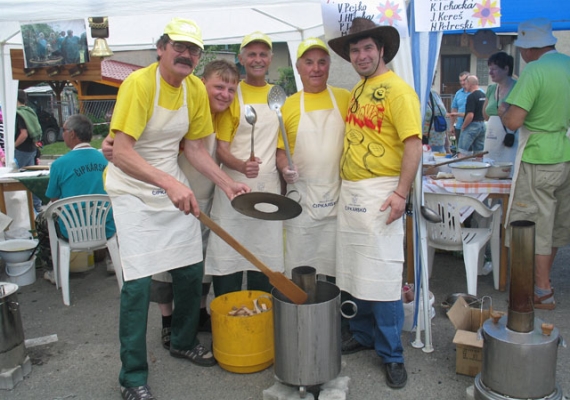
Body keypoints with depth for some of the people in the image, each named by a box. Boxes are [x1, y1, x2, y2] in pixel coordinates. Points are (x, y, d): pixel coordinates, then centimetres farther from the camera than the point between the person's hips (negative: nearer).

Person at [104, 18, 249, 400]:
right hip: (133, 190, -6)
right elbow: (121, 154, -28)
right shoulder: (139, 83, -20)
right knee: (139, 280, -9)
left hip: (174, 187, 7)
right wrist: (170, 183, -38)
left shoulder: (196, 89, 0)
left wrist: (227, 183, -2)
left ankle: (184, 342, 35)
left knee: (192, 269, 10)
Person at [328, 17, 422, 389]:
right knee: (355, 270, 14)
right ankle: (363, 334, 32)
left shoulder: (397, 89, -9)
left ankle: (392, 354, 11)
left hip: (380, 192, -8)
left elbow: (414, 144, -15)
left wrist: (401, 193, -22)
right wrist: (344, 184, 14)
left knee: (383, 276, -3)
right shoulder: (356, 92, 15)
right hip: (349, 191, 8)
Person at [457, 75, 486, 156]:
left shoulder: (471, 96, -16)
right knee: (479, 152, 10)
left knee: (462, 151, -8)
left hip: (472, 126, -9)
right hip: (482, 125, 9)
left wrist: (463, 127, -9)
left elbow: (470, 115, -21)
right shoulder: (484, 95, 10)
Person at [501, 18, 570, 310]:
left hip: (539, 161, -8)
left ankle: (543, 294, 10)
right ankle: (543, 279, 34)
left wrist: (503, 111, -4)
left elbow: (513, 121, -23)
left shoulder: (534, 71, -18)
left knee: (535, 227, 2)